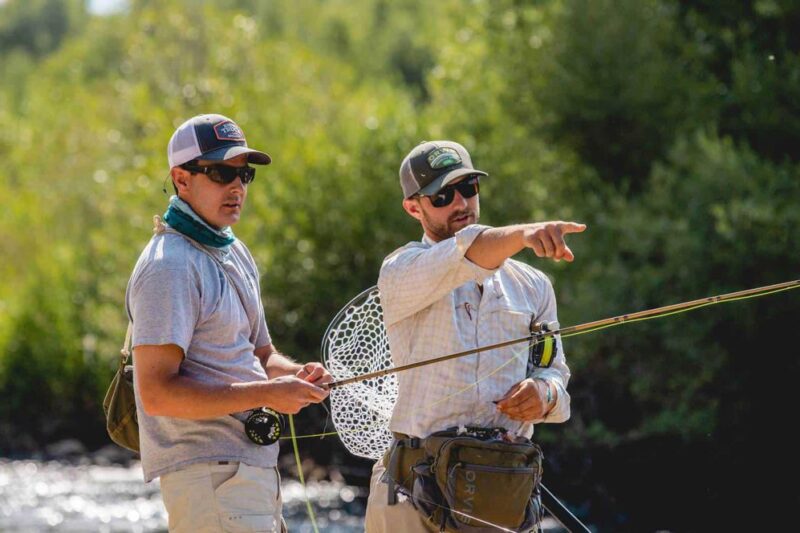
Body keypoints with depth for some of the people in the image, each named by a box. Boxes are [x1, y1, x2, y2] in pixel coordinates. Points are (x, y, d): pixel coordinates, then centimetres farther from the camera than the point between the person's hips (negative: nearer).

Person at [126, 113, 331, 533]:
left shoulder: (235, 254, 17)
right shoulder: (169, 266, -14)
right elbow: (157, 393, -22)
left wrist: (295, 375, 3)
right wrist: (266, 394, -23)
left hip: (254, 465, 10)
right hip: (208, 476, -10)